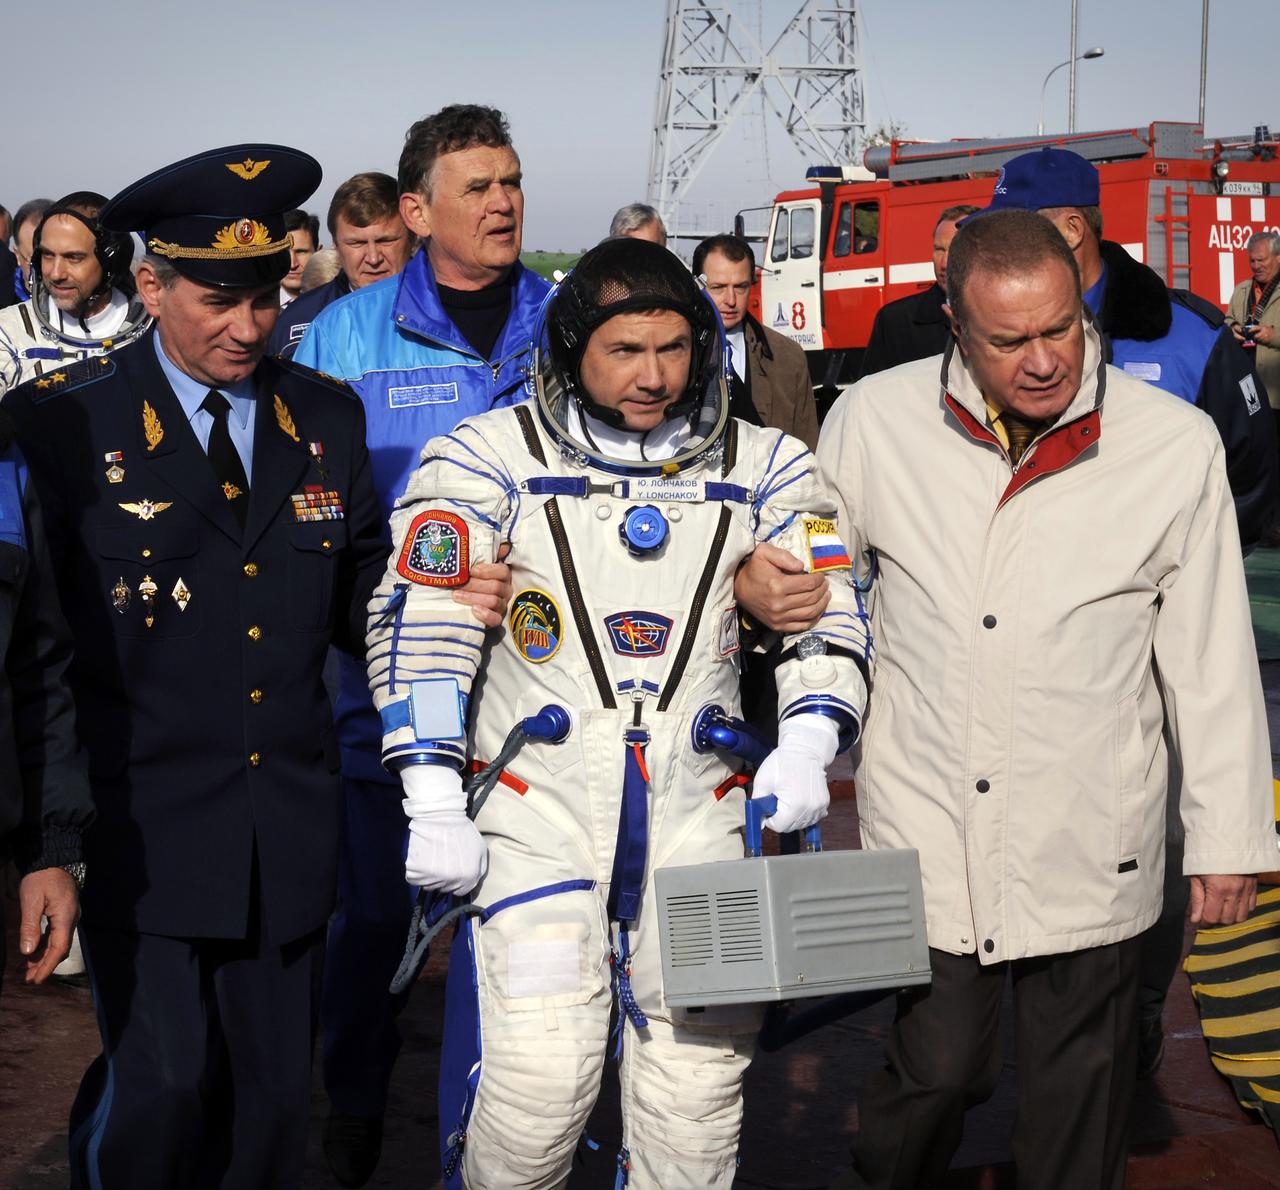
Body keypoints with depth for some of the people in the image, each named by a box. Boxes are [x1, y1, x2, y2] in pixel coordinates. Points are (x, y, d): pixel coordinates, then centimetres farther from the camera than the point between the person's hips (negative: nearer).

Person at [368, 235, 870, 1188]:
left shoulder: (764, 468, 7)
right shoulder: (490, 457, -1)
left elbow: (830, 615, 9)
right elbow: (419, 626, -5)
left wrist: (806, 744, -9)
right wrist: (434, 806, -11)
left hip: (698, 809, 3)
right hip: (536, 803, -2)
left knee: (704, 1068, 3)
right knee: (536, 1073, -9)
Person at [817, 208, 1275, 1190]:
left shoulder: (1177, 446, -8)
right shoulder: (873, 424, -6)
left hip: (1091, 850, 0)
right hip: (927, 832, 0)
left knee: (1081, 1103, 13)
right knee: (935, 1067, 8)